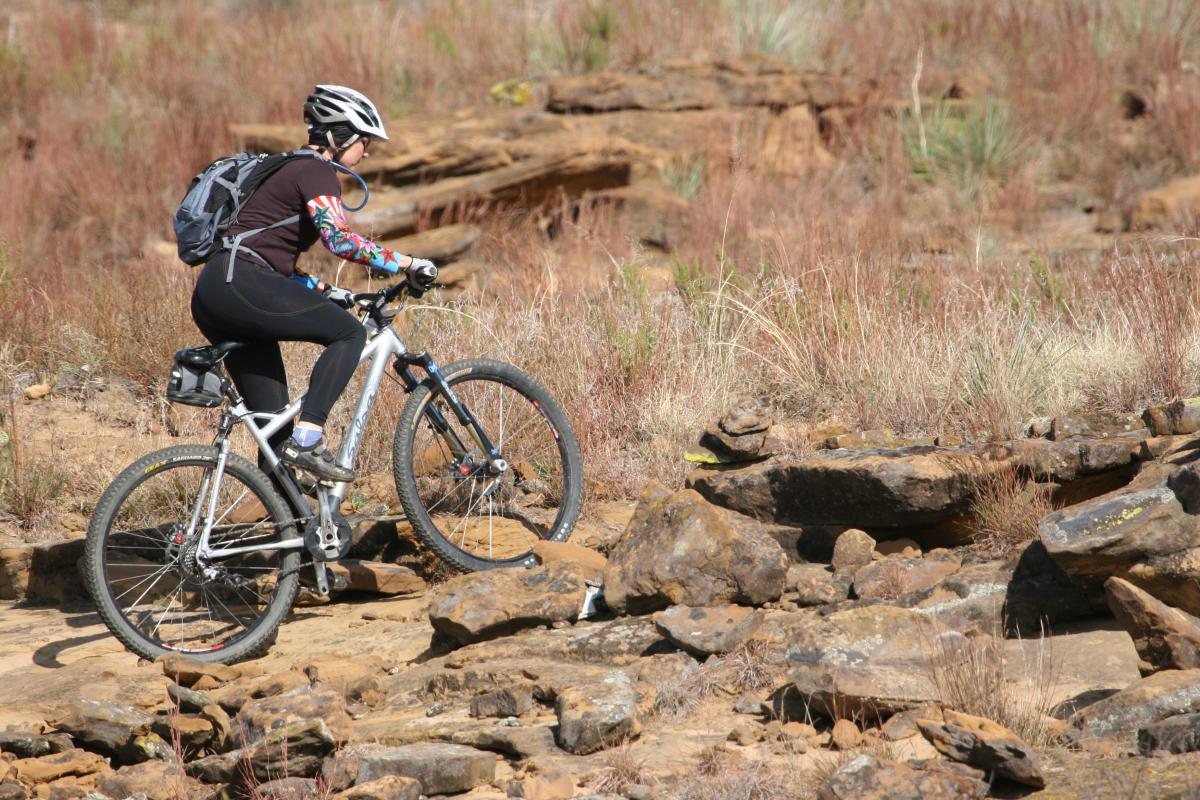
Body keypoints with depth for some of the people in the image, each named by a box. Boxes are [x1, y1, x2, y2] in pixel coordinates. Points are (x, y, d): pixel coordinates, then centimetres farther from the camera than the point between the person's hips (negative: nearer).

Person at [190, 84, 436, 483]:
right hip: (239, 285, -10)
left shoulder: (292, 169, 27)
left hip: (212, 299, 10)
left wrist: (326, 292, 22)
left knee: (276, 427, 9)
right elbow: (340, 239, -19)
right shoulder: (316, 171, -3)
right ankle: (307, 440, -16)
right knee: (349, 333, -6)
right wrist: (405, 264, -12)